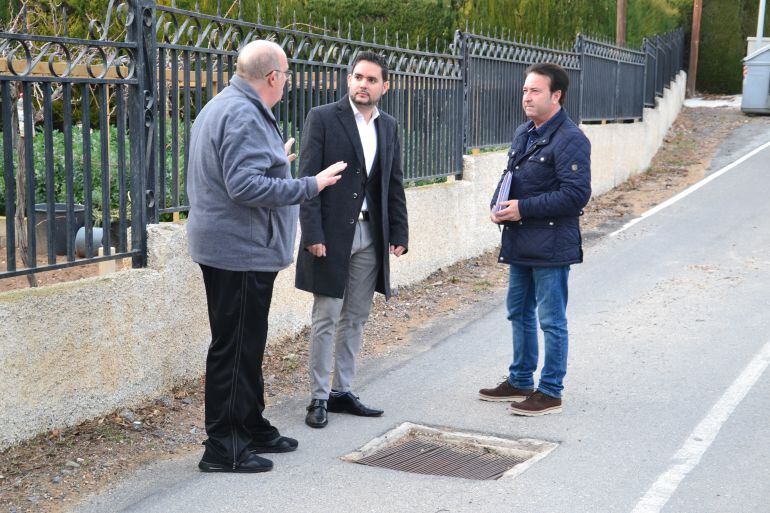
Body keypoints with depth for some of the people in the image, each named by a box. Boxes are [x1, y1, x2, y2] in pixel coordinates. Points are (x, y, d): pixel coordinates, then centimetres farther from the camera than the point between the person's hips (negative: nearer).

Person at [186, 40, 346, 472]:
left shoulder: (224, 107, 16)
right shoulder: (243, 116, -19)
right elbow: (245, 186, -27)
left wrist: (277, 162, 28)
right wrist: (309, 185, -21)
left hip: (228, 247, 11)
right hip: (241, 252, -11)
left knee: (247, 345, 19)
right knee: (235, 349, -3)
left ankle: (253, 429, 31)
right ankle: (224, 449, 5)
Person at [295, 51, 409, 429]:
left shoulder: (388, 127, 11)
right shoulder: (323, 118, -6)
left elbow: (394, 185, 15)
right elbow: (308, 179, -10)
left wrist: (399, 234, 8)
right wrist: (312, 234, -16)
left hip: (371, 235, 6)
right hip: (332, 234, -5)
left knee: (355, 319, 11)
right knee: (326, 320, -1)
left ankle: (342, 391, 22)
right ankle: (319, 397, 9)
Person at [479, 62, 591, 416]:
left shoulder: (570, 140, -15)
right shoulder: (523, 134, 13)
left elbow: (576, 194, -21)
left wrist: (523, 208, -20)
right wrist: (498, 205, 2)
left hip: (551, 247, -9)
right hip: (520, 243, 9)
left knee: (551, 320, 1)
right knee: (519, 314, 18)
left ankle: (550, 392, 12)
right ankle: (520, 381, 32)